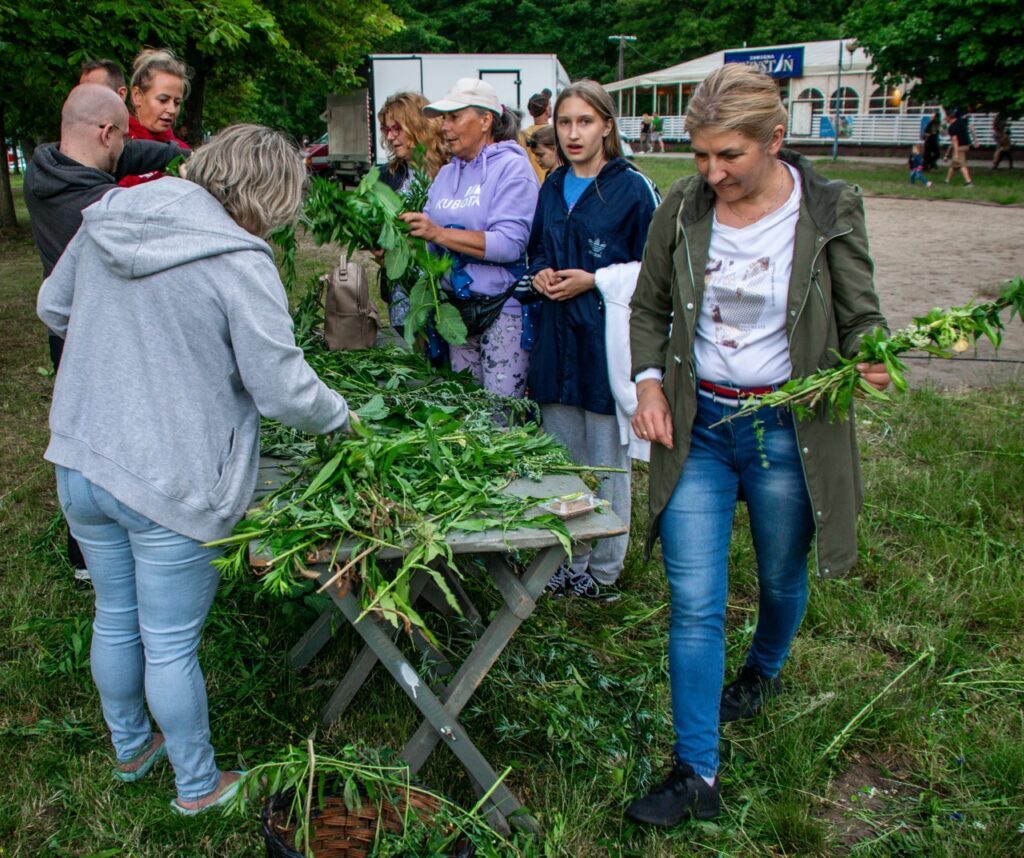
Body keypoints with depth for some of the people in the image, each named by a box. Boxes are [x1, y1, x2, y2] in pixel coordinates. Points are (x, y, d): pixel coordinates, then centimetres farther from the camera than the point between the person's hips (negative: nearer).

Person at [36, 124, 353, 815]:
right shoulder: (241, 264, -19)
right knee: (171, 645, 9)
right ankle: (198, 784, 32)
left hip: (80, 465, 7)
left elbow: (53, 309, 16)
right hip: (172, 486, -6)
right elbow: (284, 390, -18)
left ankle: (130, 747, 48)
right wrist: (340, 415, 1)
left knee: (114, 619, 24)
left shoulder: (104, 223, 2)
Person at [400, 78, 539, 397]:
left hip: (504, 308, -7)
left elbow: (509, 243, -20)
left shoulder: (512, 167, -8)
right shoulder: (446, 174, 15)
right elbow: (429, 235, 15)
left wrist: (439, 233, -24)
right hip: (458, 307, 7)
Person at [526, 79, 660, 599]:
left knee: (606, 461, 2)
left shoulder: (632, 188, -6)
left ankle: (604, 570, 18)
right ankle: (569, 561, 27)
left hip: (605, 337, -6)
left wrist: (594, 280, -14)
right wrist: (541, 273, 2)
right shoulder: (552, 187, 13)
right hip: (556, 335, 6)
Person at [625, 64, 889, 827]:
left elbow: (862, 317, 0)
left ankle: (764, 671, 53)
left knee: (782, 578, 19)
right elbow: (650, 307, 10)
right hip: (697, 426, 1)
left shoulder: (830, 210, -7)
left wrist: (870, 360, -22)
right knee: (694, 604, -2)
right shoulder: (682, 209, -2)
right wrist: (650, 380, -6)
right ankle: (697, 777, 8)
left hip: (788, 428, 0)